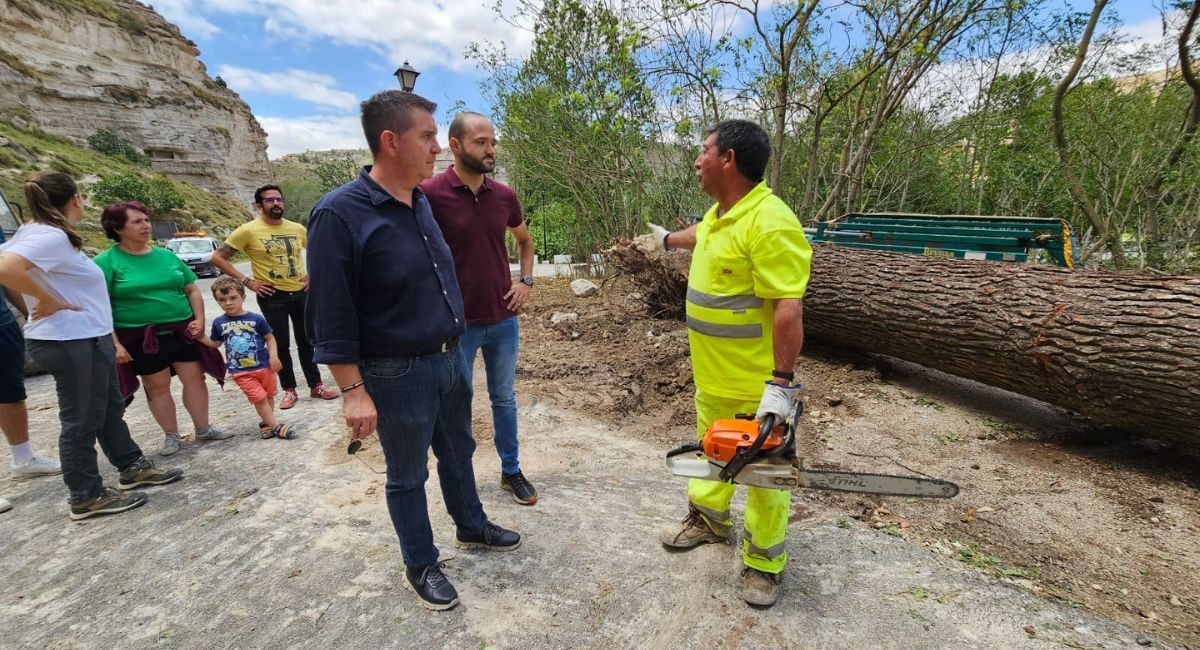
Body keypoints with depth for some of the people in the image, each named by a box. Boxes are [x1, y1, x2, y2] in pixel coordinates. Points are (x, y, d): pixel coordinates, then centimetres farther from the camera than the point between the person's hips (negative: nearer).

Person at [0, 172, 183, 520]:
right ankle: (86, 497, 14)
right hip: (71, 342, -10)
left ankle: (132, 466, 34)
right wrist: (50, 301, -21)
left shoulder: (37, 232, 10)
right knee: (82, 420, 1)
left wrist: (48, 298, 10)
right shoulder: (50, 236, -19)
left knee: (110, 408, 20)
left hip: (86, 338, 10)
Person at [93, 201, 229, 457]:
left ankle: (203, 428, 20)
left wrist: (199, 319, 0)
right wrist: (114, 343, -15)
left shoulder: (166, 255, 7)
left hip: (182, 331, 4)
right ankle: (171, 435, 22)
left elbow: (192, 290, 13)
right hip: (141, 338, -3)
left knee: (195, 378, 6)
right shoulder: (106, 261, -6)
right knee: (158, 386, 7)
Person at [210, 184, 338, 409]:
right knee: (281, 345, 6)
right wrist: (246, 281, -11)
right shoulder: (248, 230, -8)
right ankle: (289, 390, 18)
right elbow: (217, 257, -5)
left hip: (300, 293, 3)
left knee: (307, 341, 10)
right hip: (272, 296, -3)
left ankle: (316, 384, 21)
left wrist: (311, 275, 7)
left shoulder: (297, 228, 3)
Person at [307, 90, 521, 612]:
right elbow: (330, 317, -17)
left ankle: (471, 528, 45)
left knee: (458, 453, 22)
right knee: (407, 474, 12)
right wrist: (353, 390, -17)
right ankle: (421, 566, 33)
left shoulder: (422, 202, 5)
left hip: (448, 360, 7)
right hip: (397, 374, -7)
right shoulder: (339, 214, -18)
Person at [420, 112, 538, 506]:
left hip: (504, 318, 4)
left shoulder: (504, 195, 1)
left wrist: (526, 281, 5)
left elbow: (525, 240, 19)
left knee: (504, 398, 16)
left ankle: (511, 470, 33)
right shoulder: (430, 193, -13)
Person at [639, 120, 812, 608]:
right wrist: (667, 239, 48)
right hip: (711, 375, 9)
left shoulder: (770, 224, -25)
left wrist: (782, 383, -27)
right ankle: (708, 518, 47)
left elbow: (788, 310, -28)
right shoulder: (720, 213, 5)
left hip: (755, 384, -9)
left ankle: (764, 562, 28)